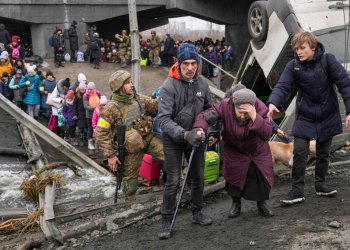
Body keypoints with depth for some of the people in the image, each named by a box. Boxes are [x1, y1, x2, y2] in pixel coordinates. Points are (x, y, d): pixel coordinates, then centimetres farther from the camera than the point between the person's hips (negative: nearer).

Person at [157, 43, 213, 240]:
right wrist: (184, 134, -37)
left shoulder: (202, 83, -8)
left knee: (198, 177, 14)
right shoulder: (169, 86, -22)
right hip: (174, 139, -4)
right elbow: (164, 119, -26)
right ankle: (167, 221, 10)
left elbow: (209, 109, 6)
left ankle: (197, 213, 33)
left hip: (196, 137, 5)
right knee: (173, 181, -4)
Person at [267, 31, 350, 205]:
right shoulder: (293, 66, -9)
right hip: (304, 117, 0)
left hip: (327, 117, 0)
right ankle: (297, 191, 1)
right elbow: (282, 86, -19)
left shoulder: (328, 60, -14)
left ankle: (320, 184, 30)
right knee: (299, 152, -8)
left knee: (323, 153, 13)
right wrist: (273, 103, -40)